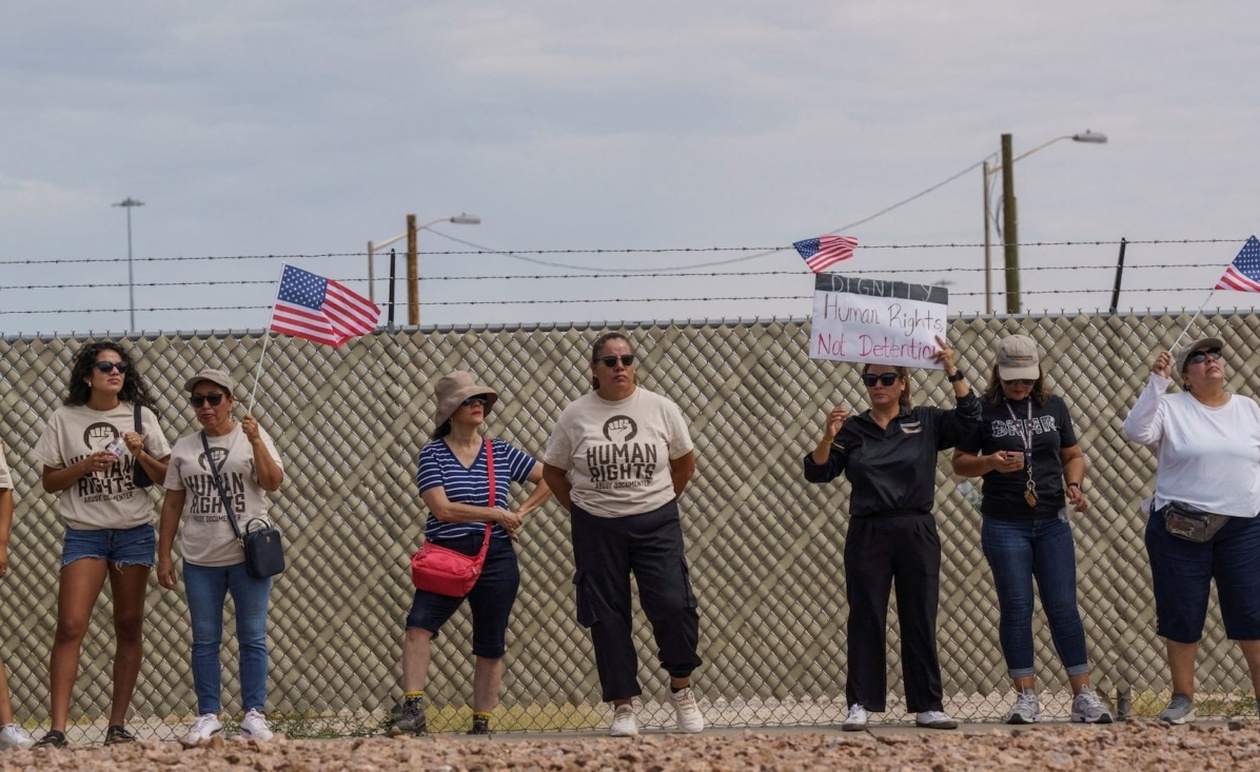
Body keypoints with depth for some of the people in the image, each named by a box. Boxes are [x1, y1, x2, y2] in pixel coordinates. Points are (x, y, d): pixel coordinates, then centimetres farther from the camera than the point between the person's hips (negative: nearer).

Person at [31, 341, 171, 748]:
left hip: (134, 532, 2)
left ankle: (118, 723, 12)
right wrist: (86, 465, -13)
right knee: (70, 626, -13)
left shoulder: (140, 416, 5)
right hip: (84, 534, -2)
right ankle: (57, 728, -16)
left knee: (129, 627, 5)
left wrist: (141, 454, -11)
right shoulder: (65, 419, 2)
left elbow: (165, 475, 7)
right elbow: (49, 481, 3)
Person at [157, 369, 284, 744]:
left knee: (252, 638, -1)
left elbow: (273, 483, -11)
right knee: (204, 641, 4)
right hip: (200, 559, 3)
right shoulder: (184, 448, 10)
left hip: (247, 555, -3)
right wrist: (164, 556, 7)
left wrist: (255, 441, -23)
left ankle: (254, 714, 3)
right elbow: (172, 504, 12)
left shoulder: (253, 438, 2)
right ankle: (208, 715, 9)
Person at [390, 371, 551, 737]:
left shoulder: (502, 453, 7)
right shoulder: (432, 454, -2)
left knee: (490, 647, 5)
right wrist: (496, 514, -10)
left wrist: (521, 513, 4)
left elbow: (548, 479, 17)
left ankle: (481, 725, 16)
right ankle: (412, 712, -28)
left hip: (496, 559, 3)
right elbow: (442, 508, -12)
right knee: (419, 624, -24)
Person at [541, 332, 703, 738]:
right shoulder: (576, 415, 0)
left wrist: (659, 502, 11)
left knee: (673, 605, -12)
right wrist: (580, 510, 7)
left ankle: (681, 688, 10)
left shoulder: (661, 408, 1)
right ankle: (623, 707, 9)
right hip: (597, 529, 0)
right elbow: (552, 471, 11)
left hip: (656, 524, 0)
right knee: (607, 617, 0)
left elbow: (685, 462, 14)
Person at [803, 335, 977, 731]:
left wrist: (952, 371, -12)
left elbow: (969, 417, -4)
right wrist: (828, 438, -18)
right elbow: (817, 472, 0)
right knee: (865, 621, 0)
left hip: (917, 534, 0)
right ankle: (861, 704, 4)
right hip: (867, 535, 0)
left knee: (920, 621, 3)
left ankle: (928, 706, 7)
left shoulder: (925, 422, 6)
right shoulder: (852, 429, 5)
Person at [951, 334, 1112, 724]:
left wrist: (1074, 485, -5)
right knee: (1016, 608, -2)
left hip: (1052, 522, 2)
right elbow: (960, 462, 2)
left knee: (1063, 608, -2)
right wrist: (991, 463, -17)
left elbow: (1072, 455, 15)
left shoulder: (1053, 406, 9)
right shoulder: (983, 410, 0)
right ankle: (1026, 698, 2)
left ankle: (1083, 695, 1)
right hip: (1004, 526, -2)